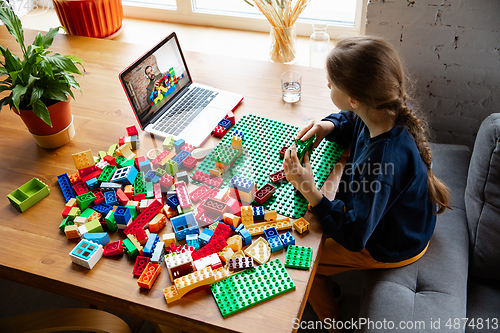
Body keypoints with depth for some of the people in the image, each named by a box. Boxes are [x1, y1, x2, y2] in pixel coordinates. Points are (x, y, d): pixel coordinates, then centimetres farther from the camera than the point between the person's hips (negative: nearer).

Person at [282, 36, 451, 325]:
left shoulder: (382, 164, -45)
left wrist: (311, 192, -37)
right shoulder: (390, 112, -20)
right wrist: (329, 126, -16)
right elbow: (352, 123, 6)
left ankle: (332, 322, 30)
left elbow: (354, 237, -33)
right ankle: (327, 281, 44)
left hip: (389, 248, -8)